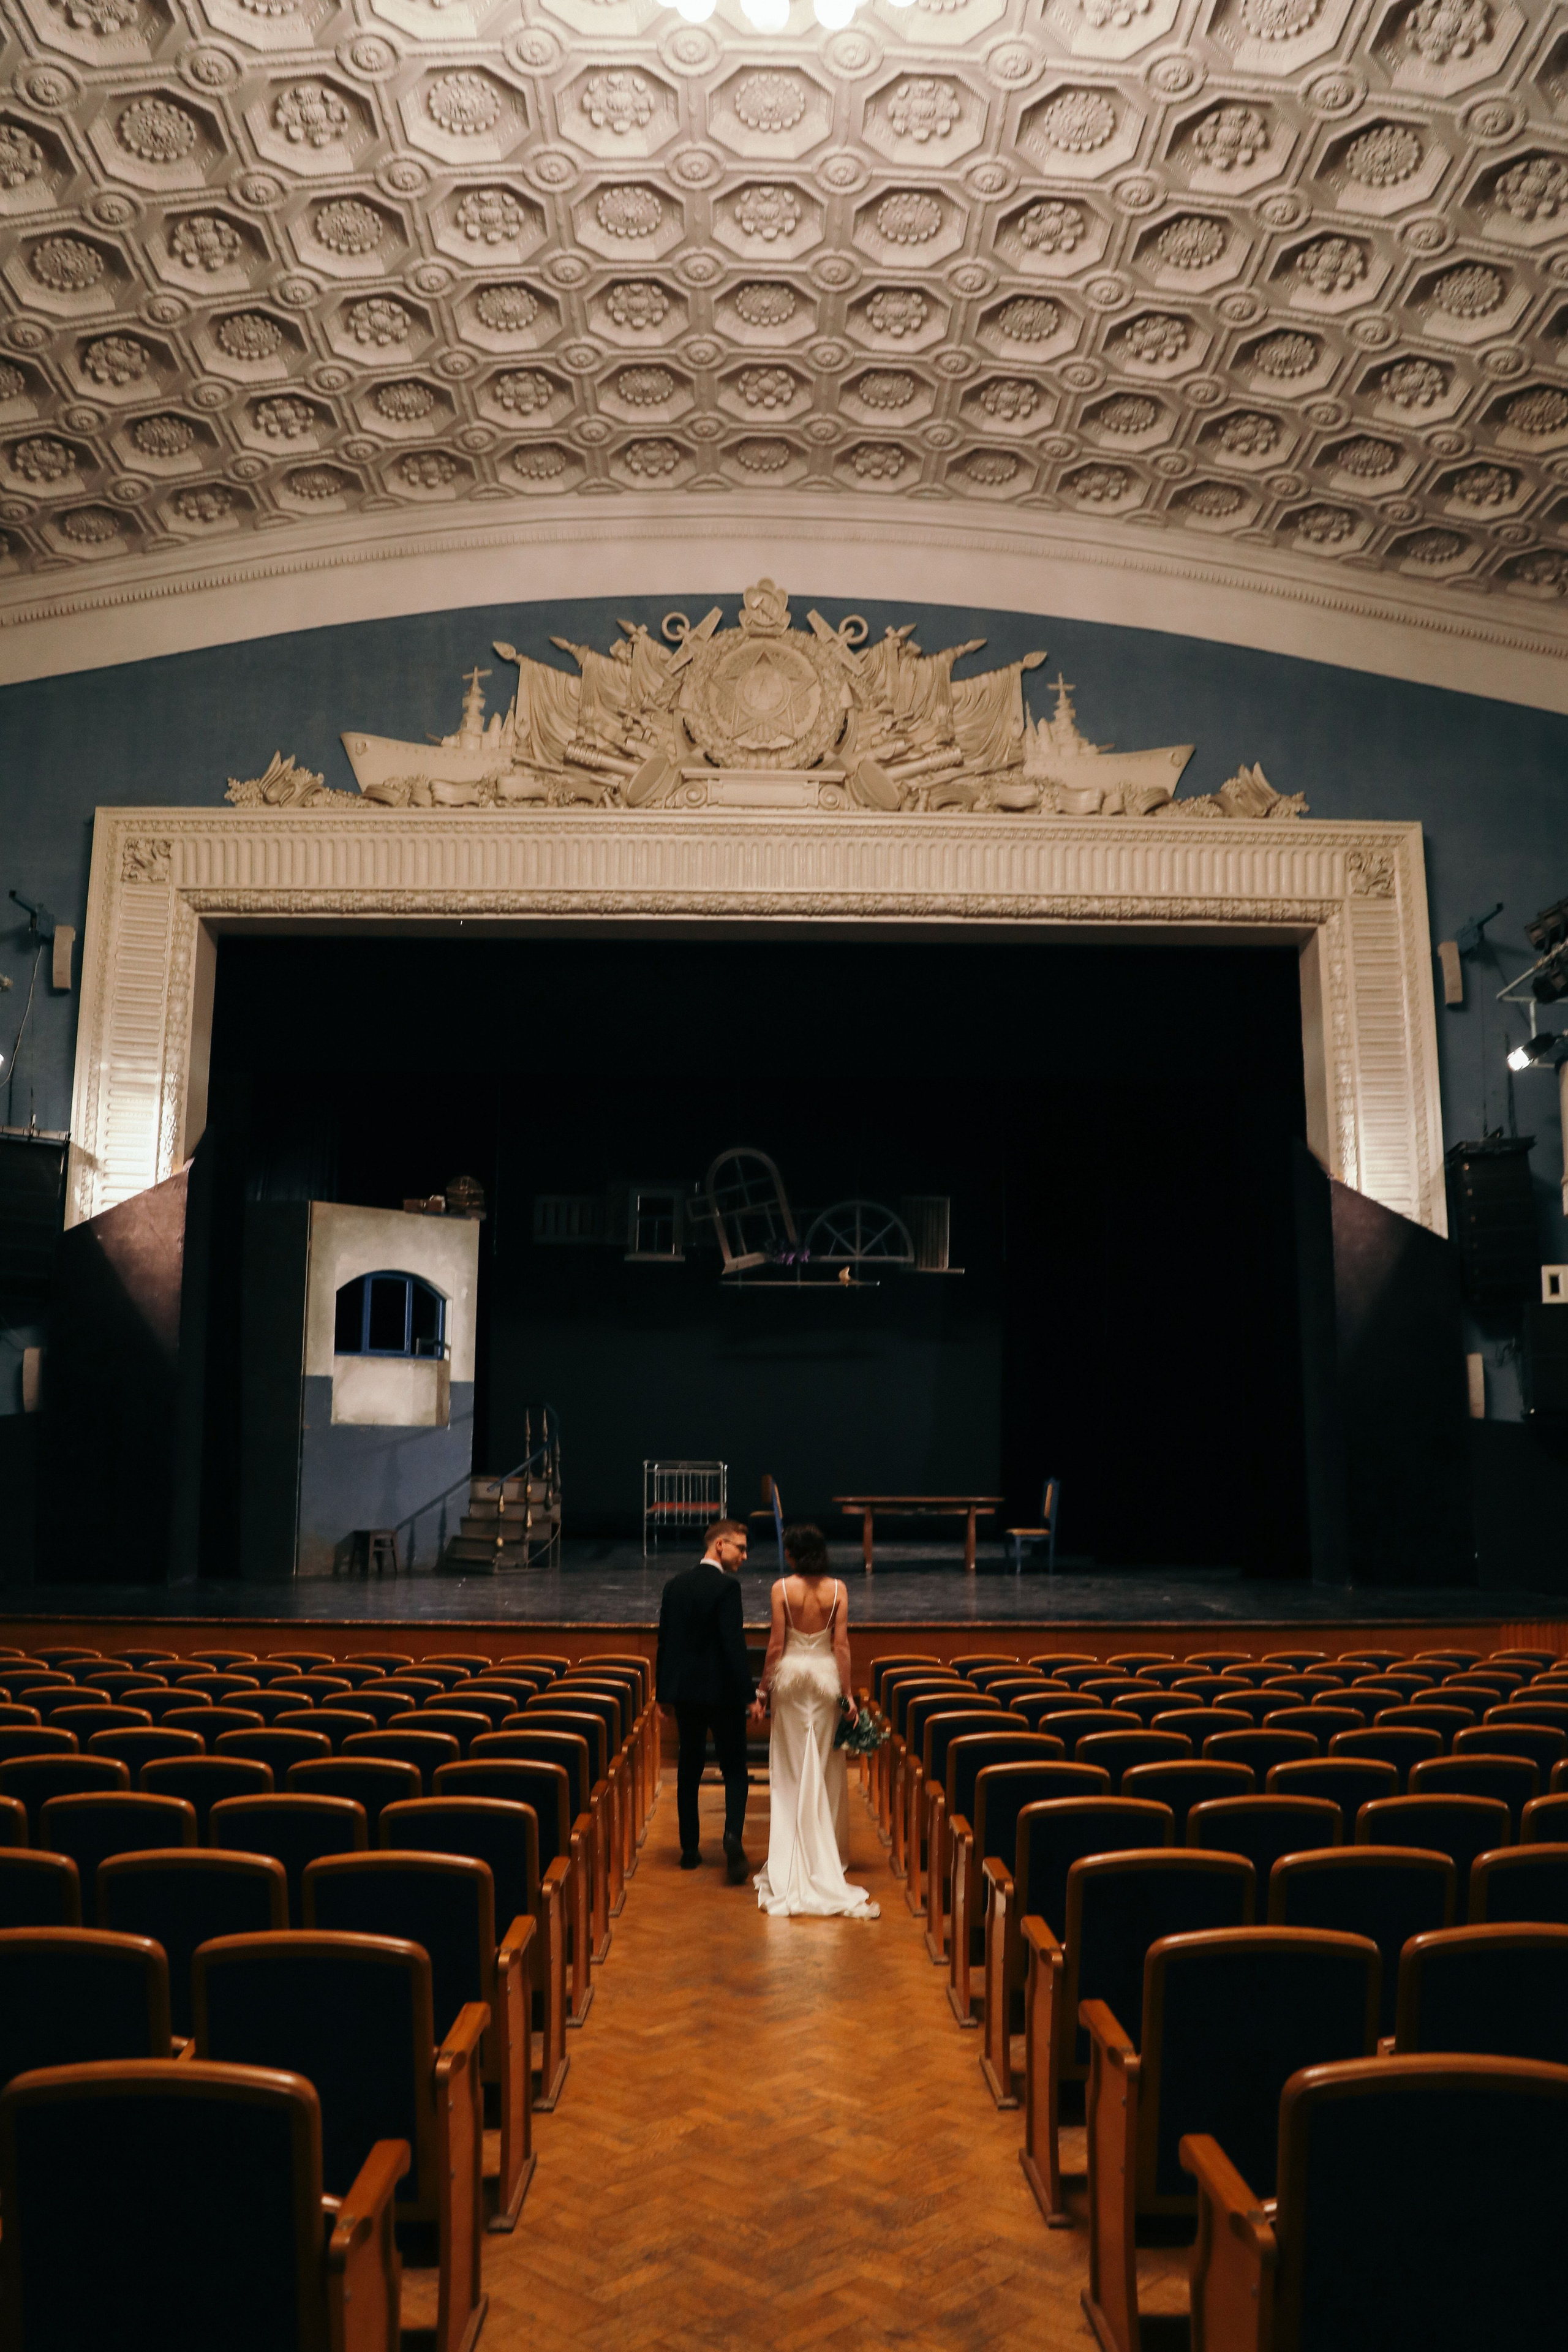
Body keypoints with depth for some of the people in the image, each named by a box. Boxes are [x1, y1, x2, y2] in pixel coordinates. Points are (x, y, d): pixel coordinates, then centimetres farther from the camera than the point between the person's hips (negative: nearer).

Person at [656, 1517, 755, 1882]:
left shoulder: (675, 1585, 6)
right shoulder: (727, 1586, -14)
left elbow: (664, 1641, 10)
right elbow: (734, 1644, -20)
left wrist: (664, 1692, 18)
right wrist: (749, 1693, -17)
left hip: (684, 1691, 6)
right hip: (723, 1692, -5)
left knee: (689, 1770, 14)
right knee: (734, 1769, 4)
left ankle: (689, 1849, 17)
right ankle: (733, 1835, -17)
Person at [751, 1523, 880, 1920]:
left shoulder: (782, 1588, -10)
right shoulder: (837, 1589, -5)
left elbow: (776, 1645, -10)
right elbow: (841, 1645, -6)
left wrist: (764, 1689, -1)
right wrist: (847, 1693, -1)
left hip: (790, 1675, -1)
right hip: (826, 1676, 1)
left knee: (791, 1768, 9)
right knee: (825, 1768, 13)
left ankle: (792, 1858, 14)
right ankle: (826, 1854, 21)